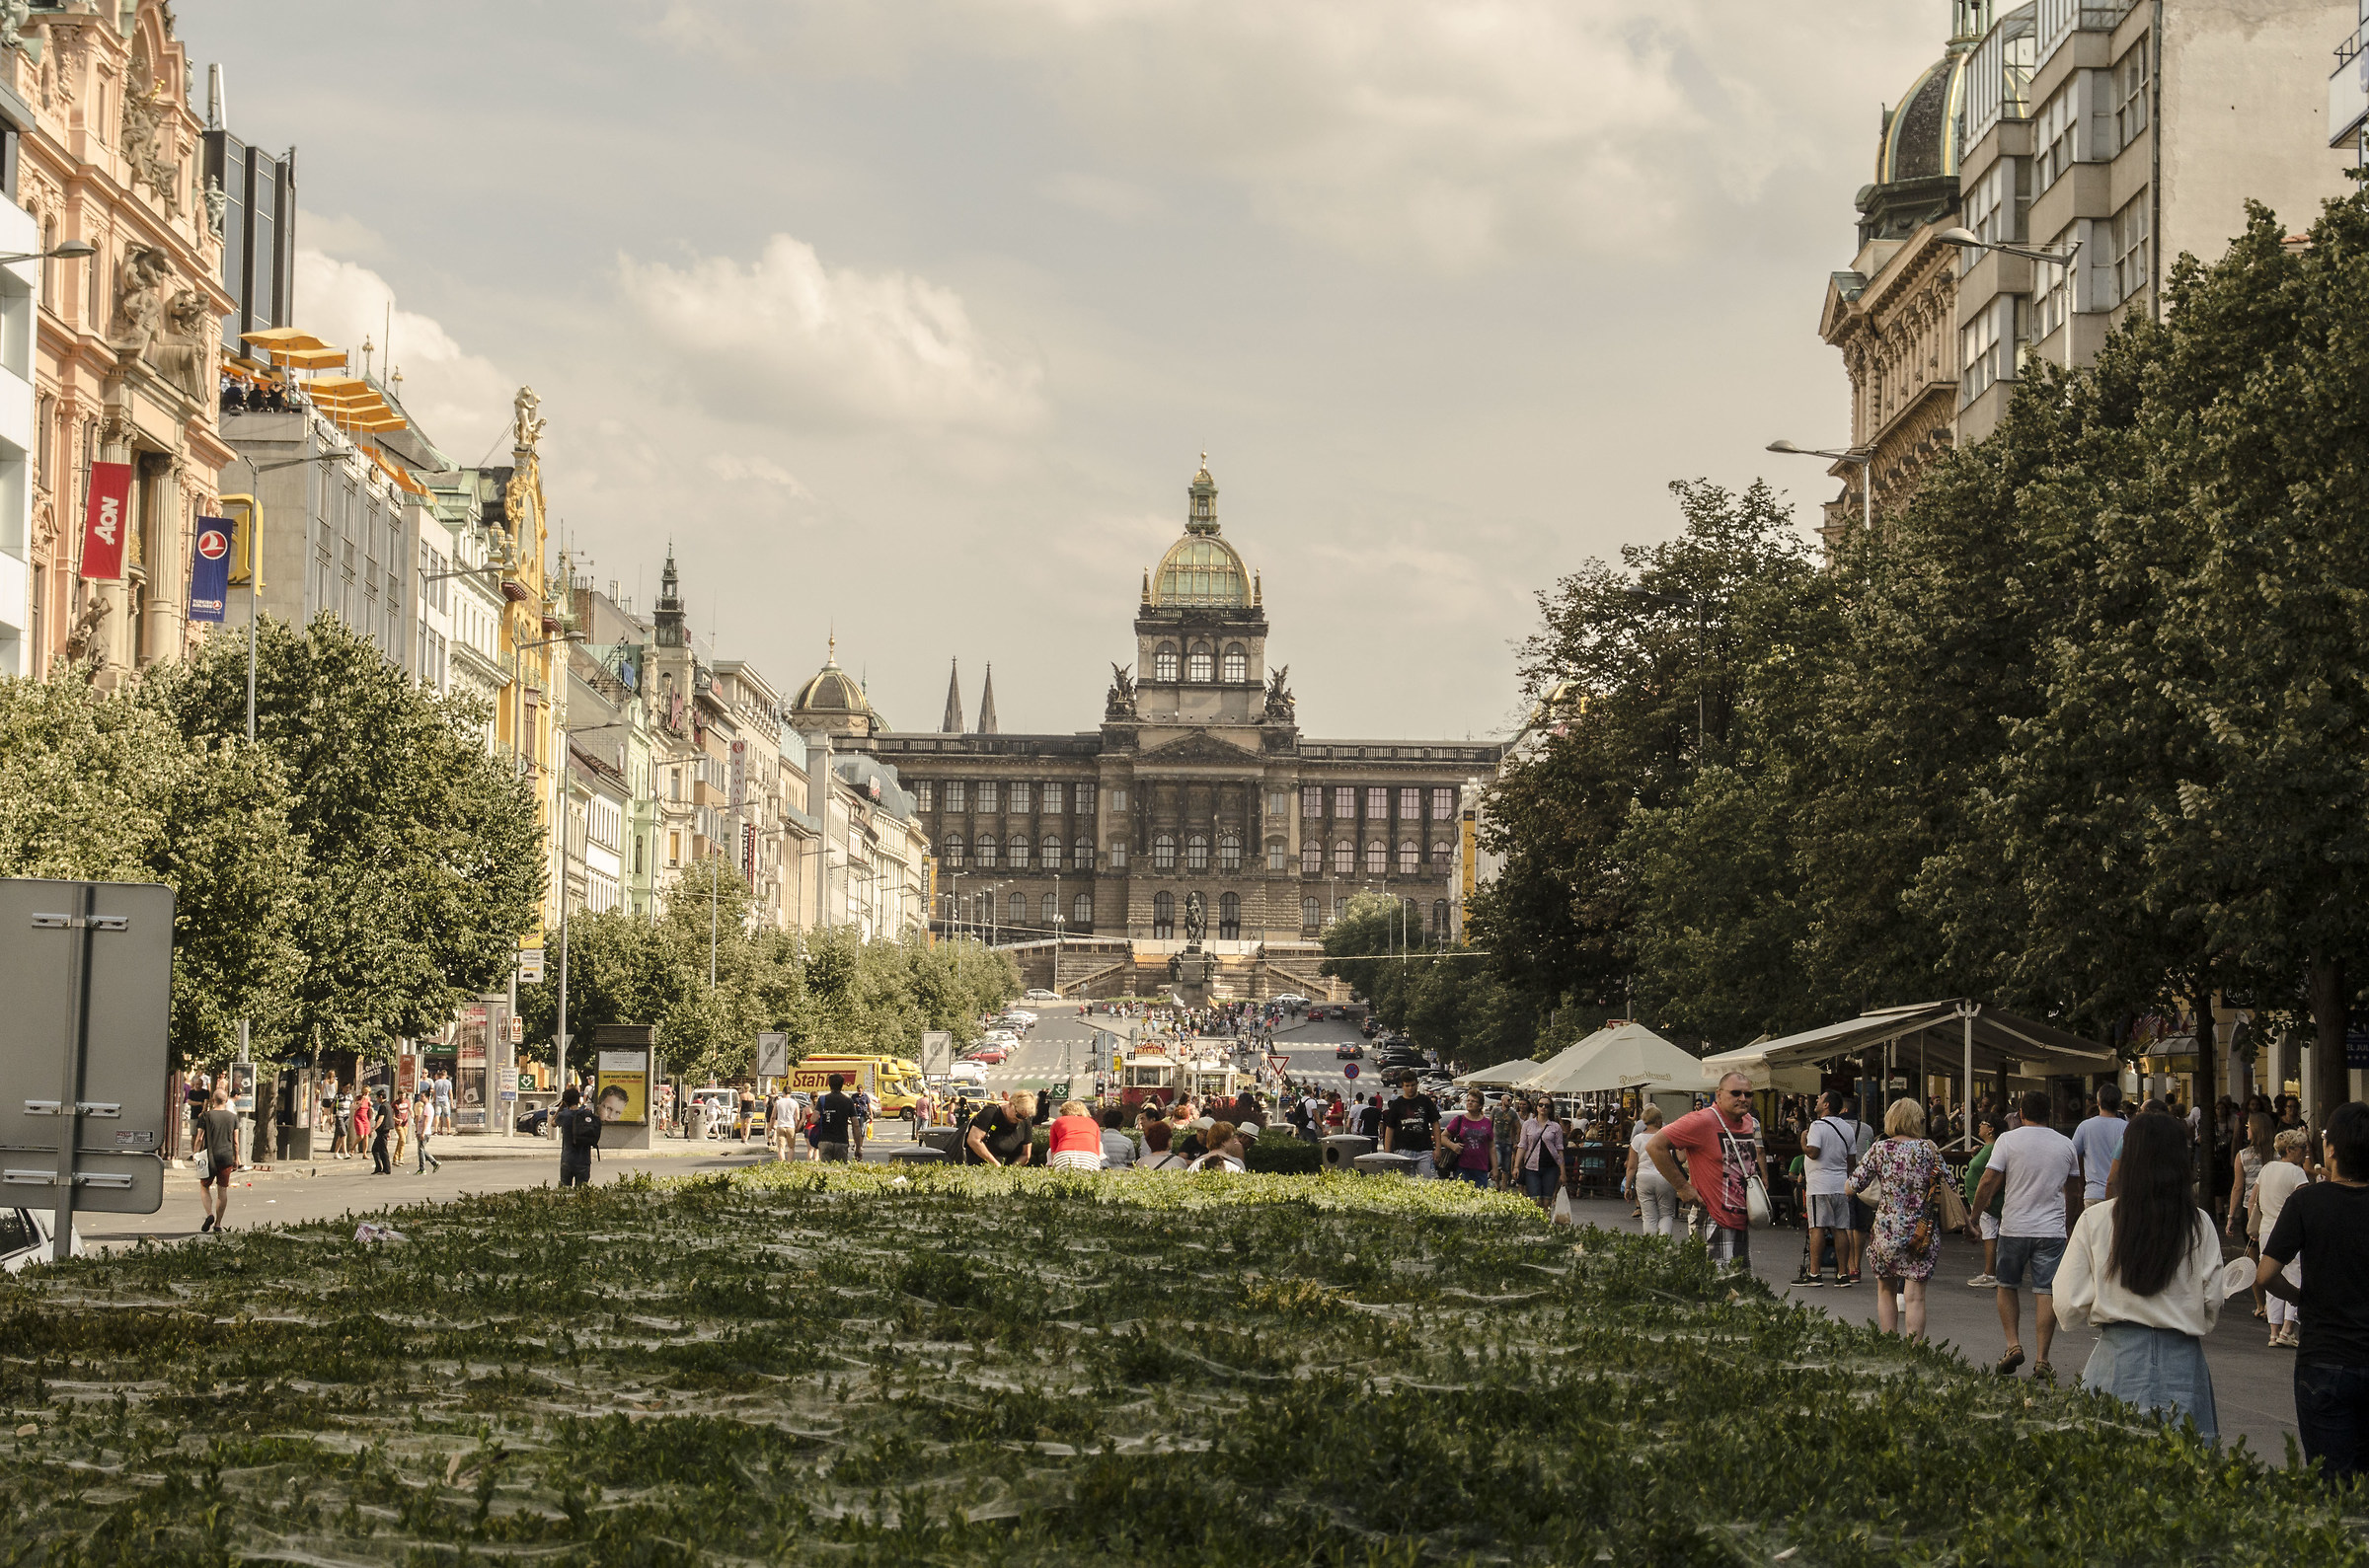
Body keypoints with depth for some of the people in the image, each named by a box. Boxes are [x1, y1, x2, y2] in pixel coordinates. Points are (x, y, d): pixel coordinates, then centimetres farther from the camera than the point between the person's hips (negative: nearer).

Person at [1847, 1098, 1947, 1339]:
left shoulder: (1880, 1149, -2)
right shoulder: (1928, 1149, 0)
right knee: (1914, 1296, -2)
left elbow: (1852, 1187, -1)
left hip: (1887, 1230, 0)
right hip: (1923, 1234, 0)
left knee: (1885, 1290, 18)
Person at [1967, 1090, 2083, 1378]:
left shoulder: (2008, 1140, -4)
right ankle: (2042, 1360, 0)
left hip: (2014, 1227, -1)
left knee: (2007, 1286, 16)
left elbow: (1988, 1182, -8)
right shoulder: (2065, 1144, 5)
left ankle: (2013, 1344, 4)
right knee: (2046, 1292, 2)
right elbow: (2074, 1192, 15)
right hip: (2052, 1230, 1)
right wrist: (2067, 1217, 31)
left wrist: (1973, 1215, 3)